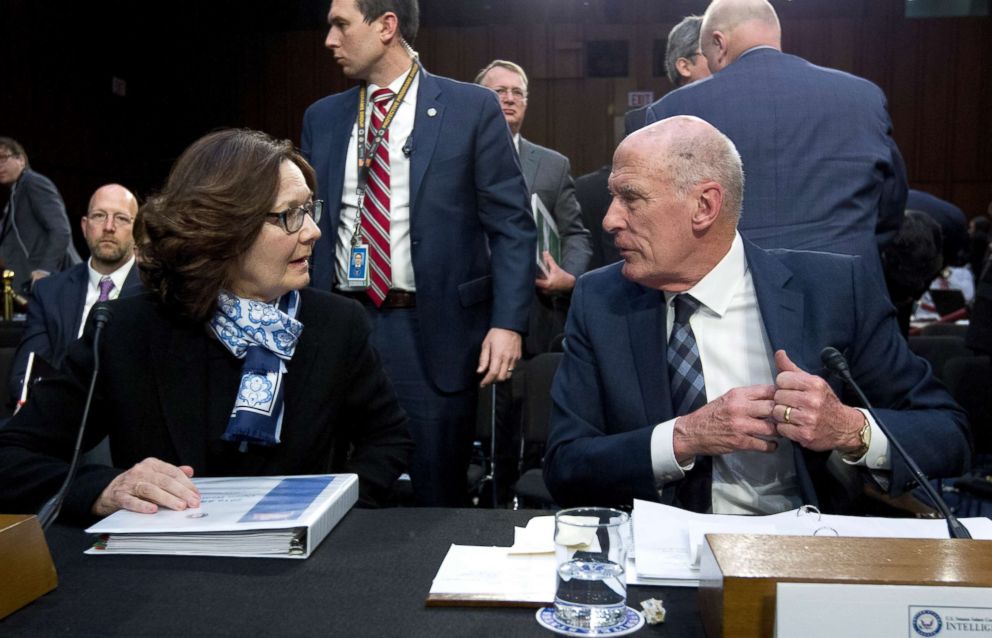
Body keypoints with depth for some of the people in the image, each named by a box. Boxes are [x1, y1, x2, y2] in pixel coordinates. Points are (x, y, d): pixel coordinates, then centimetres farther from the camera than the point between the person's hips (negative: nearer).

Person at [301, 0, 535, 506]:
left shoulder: (472, 108, -1)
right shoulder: (322, 118, 11)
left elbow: (511, 224, -3)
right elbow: (309, 223, 14)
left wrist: (507, 322, -13)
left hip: (435, 332, -4)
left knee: (436, 501, 6)